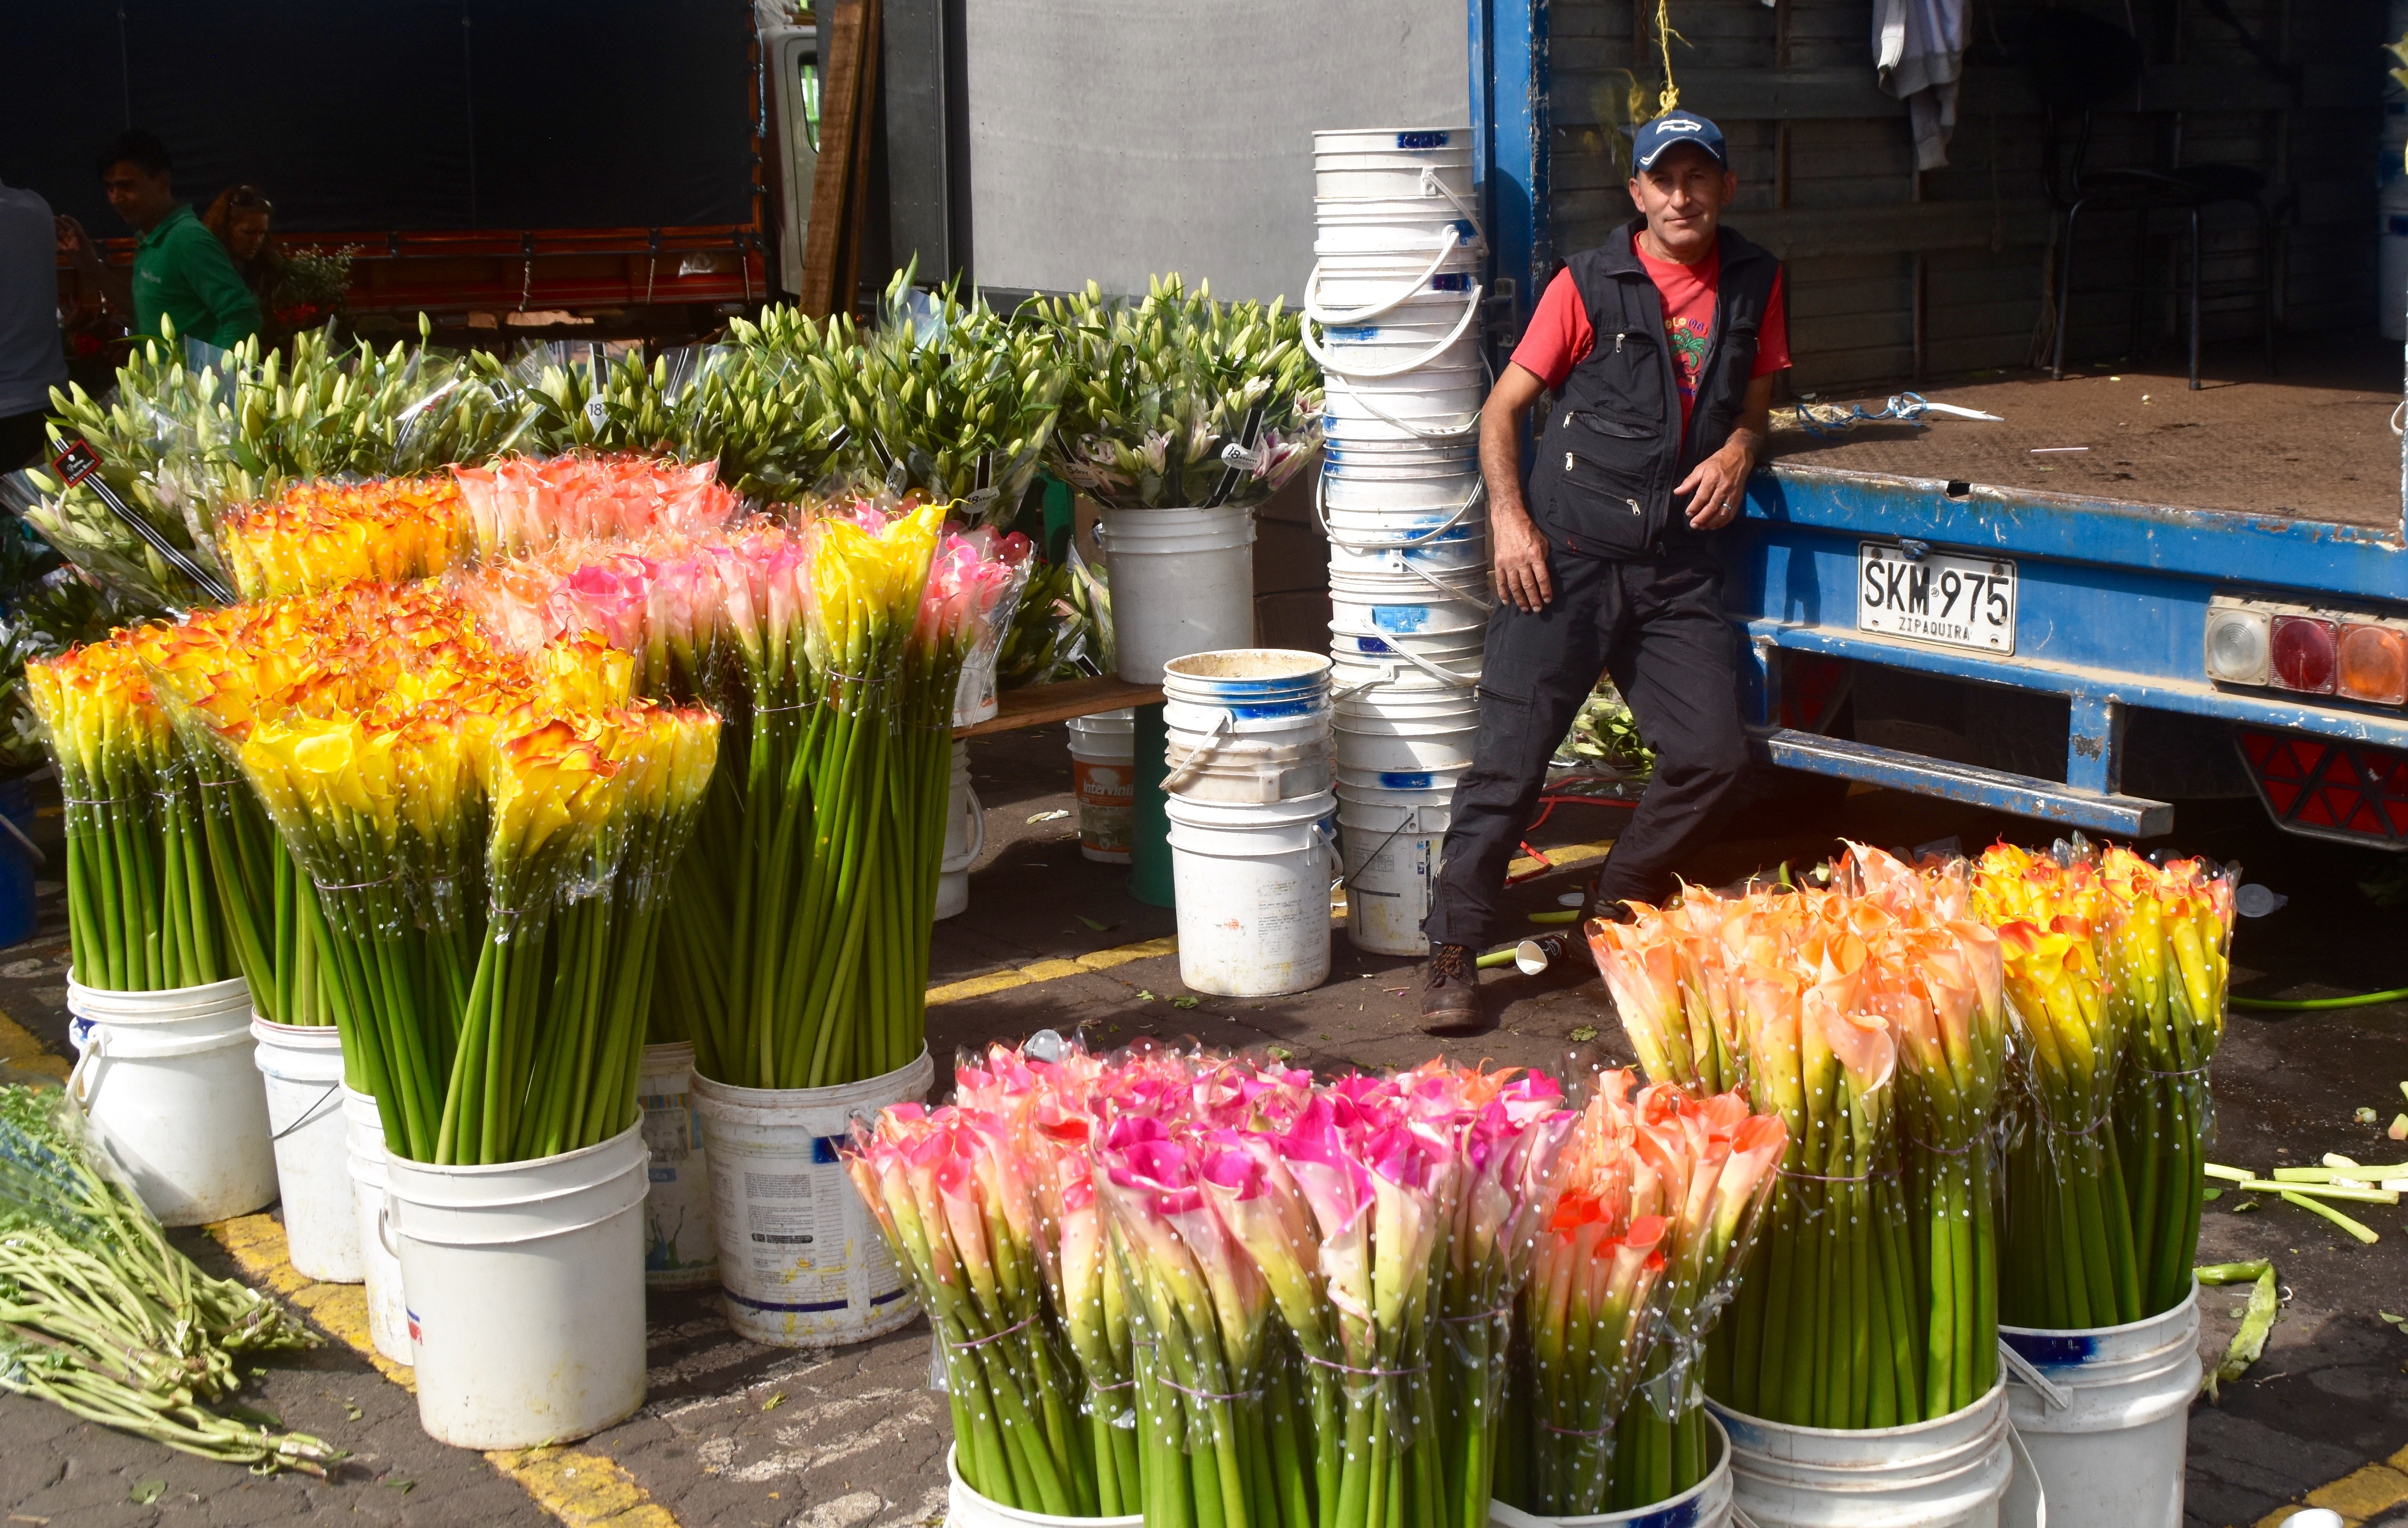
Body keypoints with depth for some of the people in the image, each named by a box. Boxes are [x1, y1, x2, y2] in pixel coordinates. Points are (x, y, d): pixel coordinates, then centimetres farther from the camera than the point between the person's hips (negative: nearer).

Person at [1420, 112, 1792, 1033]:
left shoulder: (1753, 283, 11)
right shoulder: (1590, 285, -1)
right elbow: (1503, 408, 1)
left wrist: (1739, 451, 0)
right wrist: (1508, 519, -12)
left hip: (1678, 565, 4)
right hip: (1567, 554, -4)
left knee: (1715, 756, -2)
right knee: (1511, 757, -7)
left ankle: (1615, 916, 20)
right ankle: (1455, 950, 5)